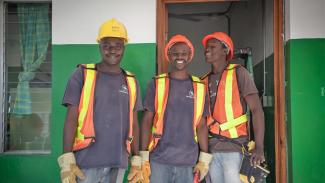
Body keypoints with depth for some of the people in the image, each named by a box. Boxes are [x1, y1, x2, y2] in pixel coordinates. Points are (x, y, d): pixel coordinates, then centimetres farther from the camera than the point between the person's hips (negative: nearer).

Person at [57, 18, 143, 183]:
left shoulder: (131, 82, 9)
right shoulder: (82, 75, 0)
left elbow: (133, 124, 13)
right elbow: (71, 119, -3)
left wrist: (137, 160, 8)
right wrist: (67, 159, -12)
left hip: (118, 162, 3)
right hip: (87, 160, -3)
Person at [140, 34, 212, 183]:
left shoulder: (199, 87, 5)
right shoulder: (157, 84, 1)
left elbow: (201, 125, 7)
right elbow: (147, 121, 2)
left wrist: (204, 159, 2)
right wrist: (144, 158, -4)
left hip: (188, 161, 2)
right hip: (159, 159, -1)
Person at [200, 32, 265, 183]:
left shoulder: (238, 73, -3)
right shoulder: (204, 81, 11)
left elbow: (256, 109, -8)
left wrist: (259, 147, -16)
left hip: (233, 146, -5)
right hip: (210, 148, 5)